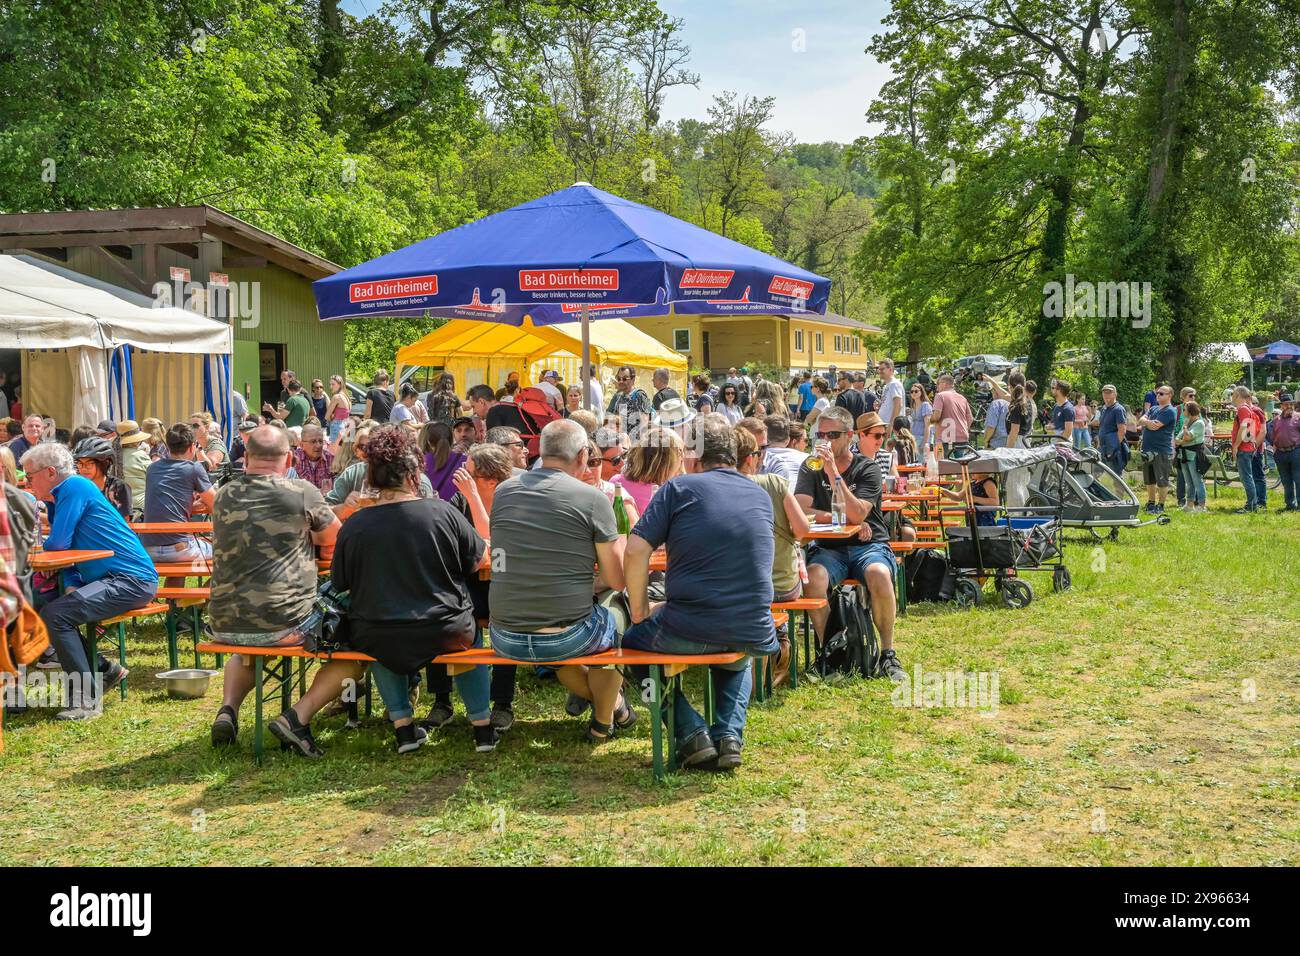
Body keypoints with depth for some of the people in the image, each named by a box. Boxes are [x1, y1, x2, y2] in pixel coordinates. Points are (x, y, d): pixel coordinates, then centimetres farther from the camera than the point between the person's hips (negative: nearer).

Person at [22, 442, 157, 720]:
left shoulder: (75, 487, -12)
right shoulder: (57, 499, 17)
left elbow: (57, 543, -17)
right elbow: (66, 550, 17)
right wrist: (72, 584, -3)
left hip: (133, 581, -10)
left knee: (54, 615, -23)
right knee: (41, 608, 13)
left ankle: (87, 699, -18)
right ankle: (104, 669, 18)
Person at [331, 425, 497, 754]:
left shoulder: (353, 526, -10)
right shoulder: (443, 512, -11)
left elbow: (340, 583, 4)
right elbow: (477, 562, 2)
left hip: (377, 642, 0)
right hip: (445, 637, 0)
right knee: (473, 634, 33)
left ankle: (402, 726, 29)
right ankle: (482, 727, 26)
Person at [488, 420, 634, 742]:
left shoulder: (503, 491, 3)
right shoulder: (593, 499, -10)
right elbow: (617, 581, -5)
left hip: (505, 641, 4)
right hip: (565, 640, -4)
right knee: (614, 618, 29)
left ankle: (609, 702, 49)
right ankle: (603, 720, 42)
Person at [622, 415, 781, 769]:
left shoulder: (680, 487, -3)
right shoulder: (762, 496, 12)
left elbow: (636, 549, -10)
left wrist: (640, 611, 3)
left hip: (688, 629, -4)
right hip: (753, 635, 5)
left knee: (633, 639, 27)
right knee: (738, 660, 41)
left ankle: (691, 733, 9)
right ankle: (729, 734, 15)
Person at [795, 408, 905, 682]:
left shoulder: (868, 469, -2)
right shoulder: (811, 468, 6)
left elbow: (857, 515, -17)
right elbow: (801, 511, -9)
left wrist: (834, 473, -22)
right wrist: (844, 518, -14)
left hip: (869, 545, -1)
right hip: (828, 547, 2)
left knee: (879, 574, -36)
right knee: (814, 576, -33)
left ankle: (887, 653, -20)